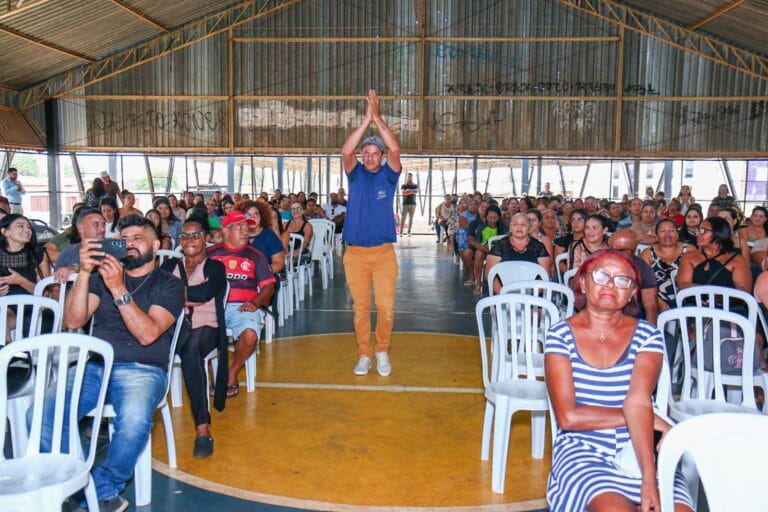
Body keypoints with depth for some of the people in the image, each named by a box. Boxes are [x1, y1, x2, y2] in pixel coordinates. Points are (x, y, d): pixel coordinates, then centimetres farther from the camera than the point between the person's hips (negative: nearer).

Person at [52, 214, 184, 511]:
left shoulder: (169, 285, 8)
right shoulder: (103, 275, 20)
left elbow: (147, 334, -9)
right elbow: (72, 322, 5)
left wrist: (118, 289, -16)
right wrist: (84, 273, -6)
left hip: (142, 370, -3)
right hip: (92, 365, 4)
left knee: (134, 419, -36)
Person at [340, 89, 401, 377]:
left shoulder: (389, 175, 5)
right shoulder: (355, 175, 7)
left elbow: (395, 149, -13)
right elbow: (346, 151, -12)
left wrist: (377, 116, -16)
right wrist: (366, 118, -18)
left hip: (384, 251, -1)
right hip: (355, 252, 1)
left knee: (386, 306, -1)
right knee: (360, 307, 6)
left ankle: (382, 352, 17)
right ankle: (364, 355, 17)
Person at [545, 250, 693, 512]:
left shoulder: (647, 336, 3)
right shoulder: (561, 335, -2)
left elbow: (639, 402, -13)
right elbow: (568, 416, -10)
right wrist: (651, 420, -7)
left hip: (637, 451, 2)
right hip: (581, 450, -2)